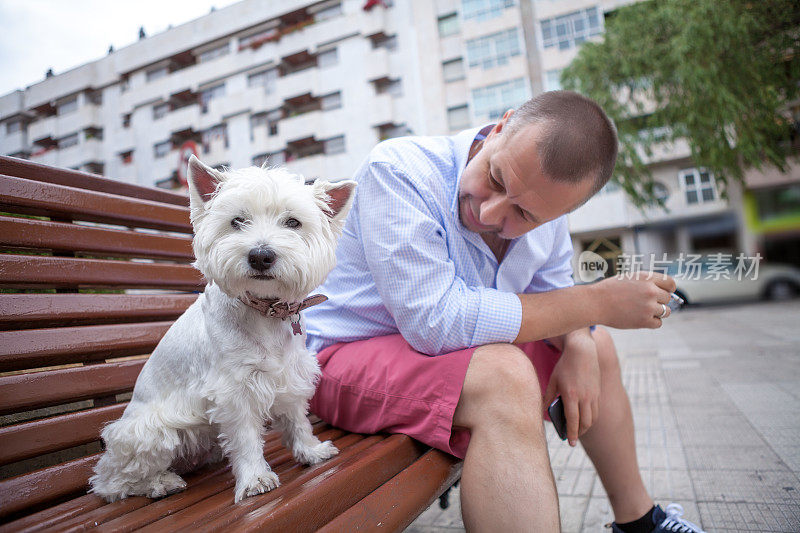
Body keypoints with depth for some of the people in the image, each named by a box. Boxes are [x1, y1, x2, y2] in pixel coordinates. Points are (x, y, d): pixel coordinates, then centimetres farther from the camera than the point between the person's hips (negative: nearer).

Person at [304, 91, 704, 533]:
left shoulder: (541, 203, -5)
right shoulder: (396, 171, -27)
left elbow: (552, 296, 7)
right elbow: (437, 323, -34)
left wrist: (579, 348, -16)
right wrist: (597, 303, -27)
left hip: (459, 349, 7)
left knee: (596, 346, 13)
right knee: (505, 378, -36)